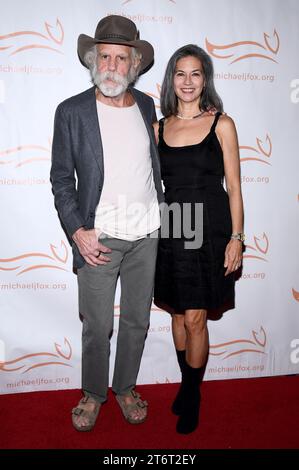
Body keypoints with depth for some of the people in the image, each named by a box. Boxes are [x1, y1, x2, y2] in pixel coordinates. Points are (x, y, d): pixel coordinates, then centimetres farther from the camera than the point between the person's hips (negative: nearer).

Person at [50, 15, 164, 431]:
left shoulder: (147, 106, 6)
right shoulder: (72, 112, -4)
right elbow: (61, 178, -2)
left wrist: (161, 218, 12)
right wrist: (77, 231, -11)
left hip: (147, 236, 3)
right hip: (98, 238, -3)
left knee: (137, 321, 14)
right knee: (97, 326, 8)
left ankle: (126, 387, 37)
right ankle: (93, 393, 33)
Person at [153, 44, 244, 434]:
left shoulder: (222, 124, -1)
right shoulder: (159, 127, 8)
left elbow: (234, 186, -2)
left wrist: (236, 237, -7)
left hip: (209, 231, -3)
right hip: (170, 231, 4)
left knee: (194, 319, 0)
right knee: (178, 314, 13)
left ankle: (191, 397, 24)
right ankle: (188, 385, 35)